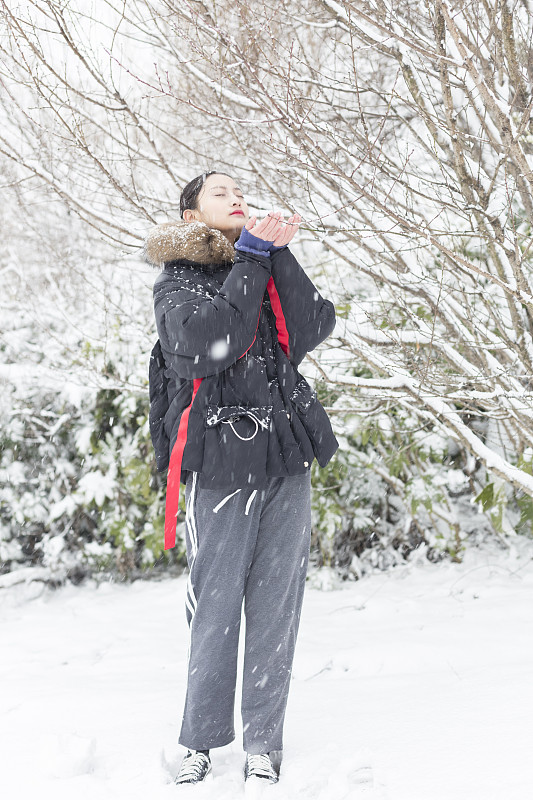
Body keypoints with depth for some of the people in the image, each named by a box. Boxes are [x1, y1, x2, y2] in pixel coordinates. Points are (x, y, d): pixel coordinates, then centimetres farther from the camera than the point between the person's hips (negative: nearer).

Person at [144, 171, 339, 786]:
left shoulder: (269, 270, 18)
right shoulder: (176, 283, 6)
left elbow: (315, 328, 0)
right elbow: (211, 342, -16)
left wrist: (279, 256, -5)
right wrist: (251, 258, -9)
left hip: (288, 460, 4)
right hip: (221, 463, -4)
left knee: (277, 604, 3)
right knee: (215, 607, -4)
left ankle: (264, 743, 10)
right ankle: (200, 741, 10)